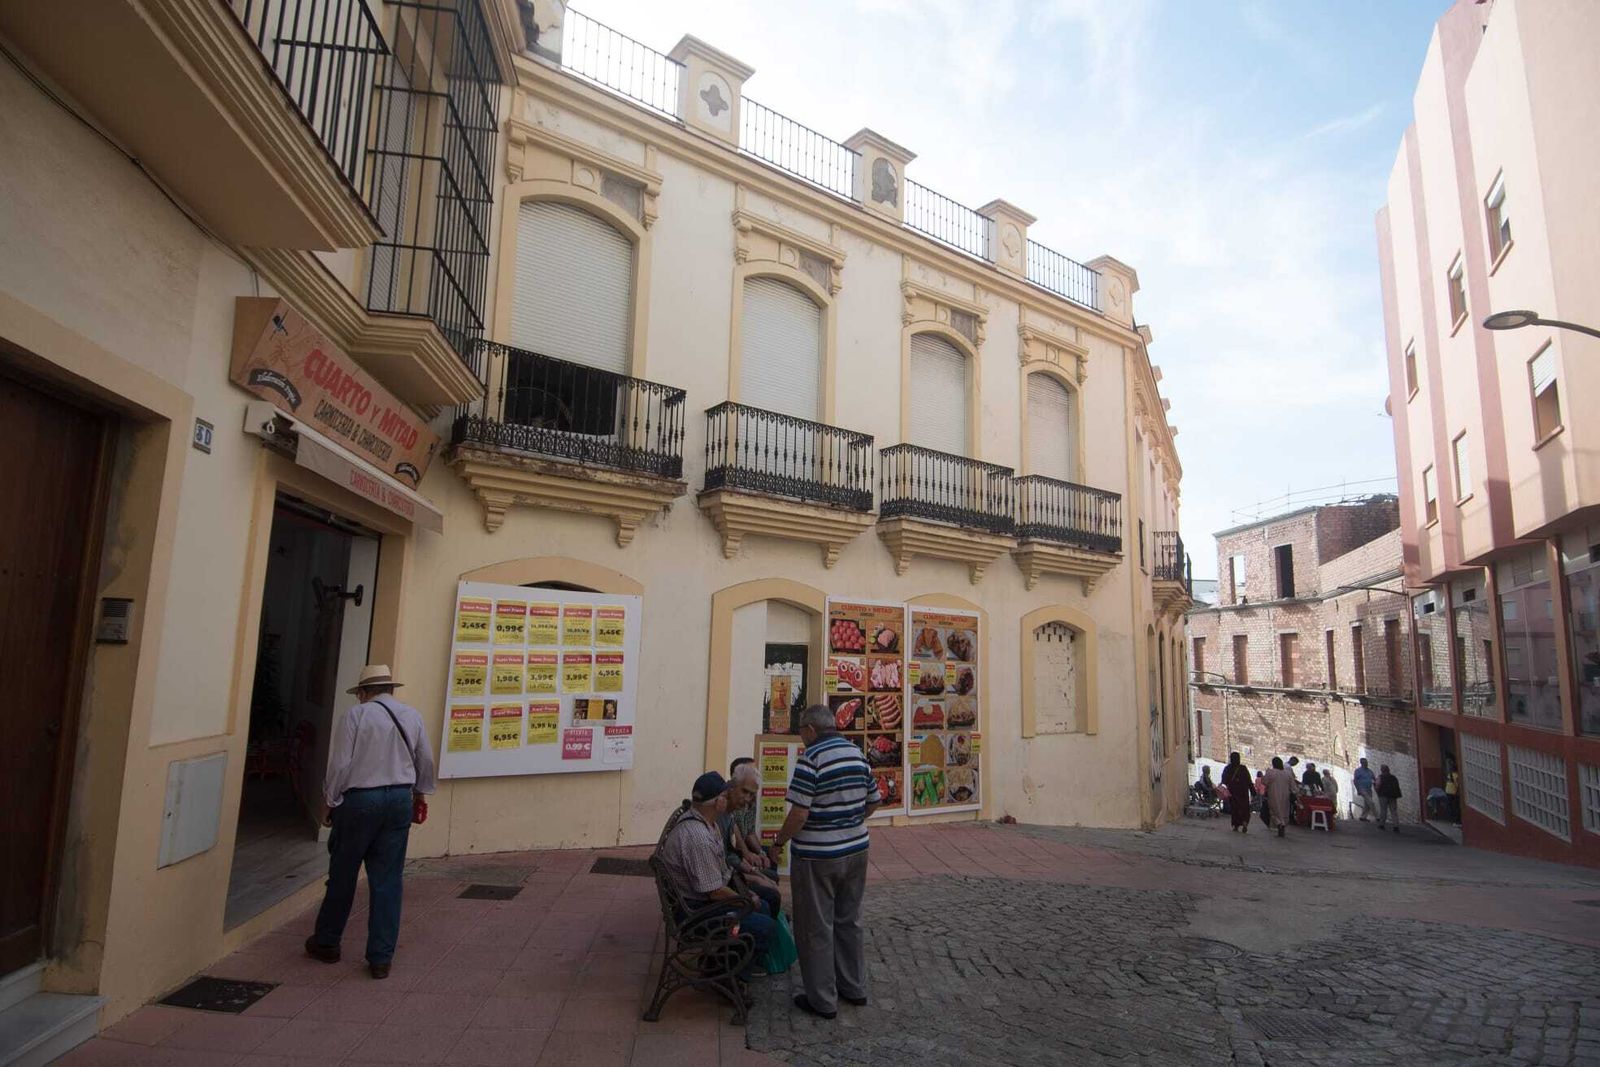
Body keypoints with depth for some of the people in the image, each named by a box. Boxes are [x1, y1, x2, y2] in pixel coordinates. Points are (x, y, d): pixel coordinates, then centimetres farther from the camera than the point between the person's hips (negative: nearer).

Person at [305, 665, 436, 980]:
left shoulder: (355, 715, -8)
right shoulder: (413, 716, 5)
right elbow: (425, 762, 11)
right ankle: (381, 957, 12)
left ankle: (327, 943, 33)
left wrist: (330, 803, 3)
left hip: (359, 800, -3)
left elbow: (340, 765, -10)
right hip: (401, 799, 3)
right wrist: (419, 795, 26)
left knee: (342, 875, 15)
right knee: (387, 880, 8)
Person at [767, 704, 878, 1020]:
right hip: (856, 850, 7)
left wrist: (779, 842, -7)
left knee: (816, 929, 7)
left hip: (817, 857, -7)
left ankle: (823, 1000, 17)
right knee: (849, 921, 20)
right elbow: (872, 802, 11)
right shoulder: (857, 753, 3)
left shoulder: (811, 758, -19)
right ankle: (854, 988, 31)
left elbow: (799, 814, -22)